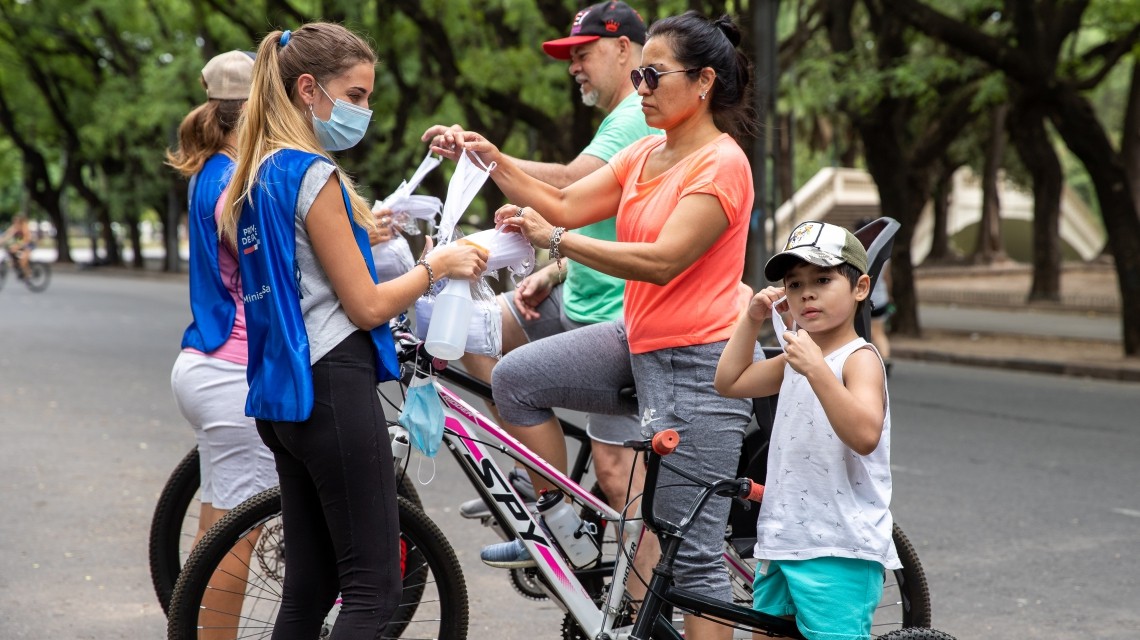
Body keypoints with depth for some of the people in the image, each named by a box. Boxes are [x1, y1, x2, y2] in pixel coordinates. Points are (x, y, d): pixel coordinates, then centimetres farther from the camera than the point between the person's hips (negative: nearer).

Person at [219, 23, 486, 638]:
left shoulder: (255, 178, 14)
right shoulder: (313, 173, -13)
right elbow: (366, 305, -13)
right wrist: (435, 264, 1)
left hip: (280, 393, 10)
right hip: (332, 386, -10)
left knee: (309, 587, 12)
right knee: (373, 588, -6)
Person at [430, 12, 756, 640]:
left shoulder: (722, 163, -15)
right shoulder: (644, 154, 10)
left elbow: (662, 260, -25)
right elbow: (564, 205, 5)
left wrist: (553, 239, -26)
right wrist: (489, 157, -5)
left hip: (695, 364, -8)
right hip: (638, 340, 9)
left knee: (691, 553, -5)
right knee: (515, 378, -1)